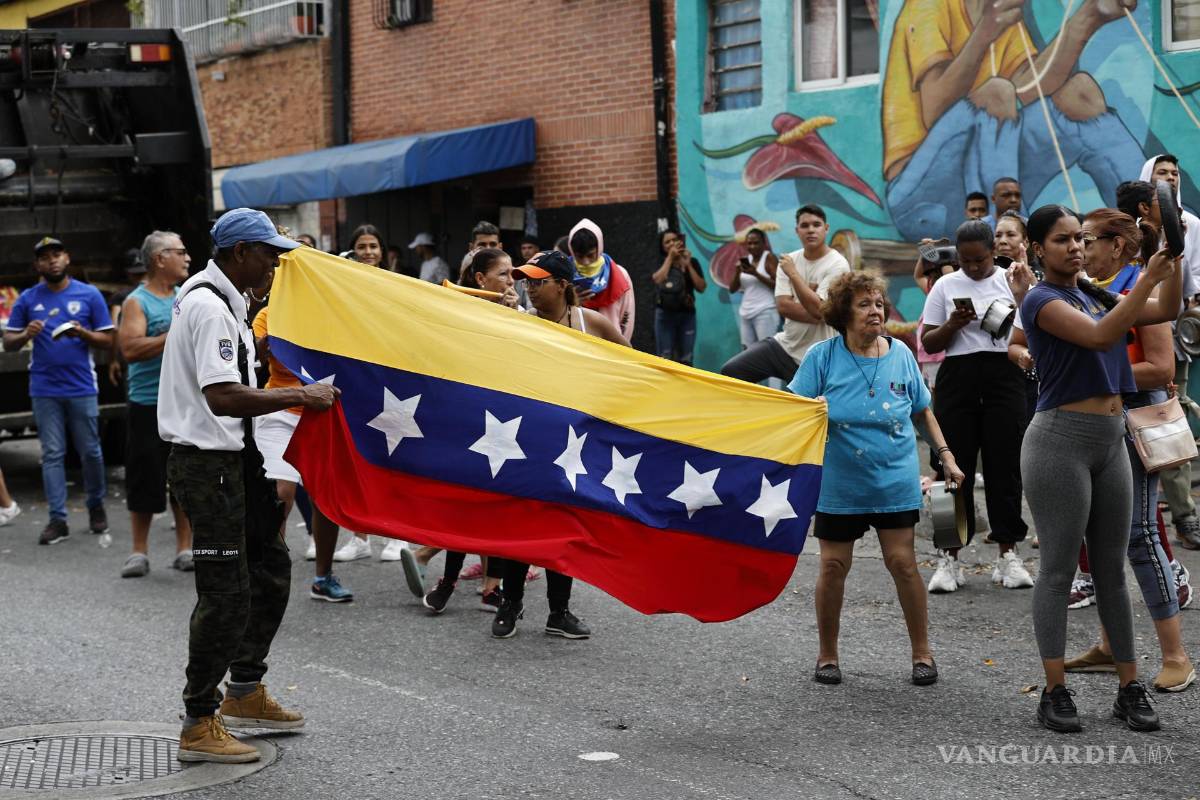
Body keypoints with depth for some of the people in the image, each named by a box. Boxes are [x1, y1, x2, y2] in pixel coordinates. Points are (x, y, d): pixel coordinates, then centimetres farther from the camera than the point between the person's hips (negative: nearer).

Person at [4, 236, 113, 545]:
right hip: (44, 390, 1)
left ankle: (96, 505, 26)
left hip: (82, 388, -1)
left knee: (90, 451, 5)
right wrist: (26, 335, -14)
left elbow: (108, 341, 4)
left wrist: (83, 334, -15)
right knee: (52, 455, 1)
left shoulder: (89, 295, 3)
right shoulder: (27, 299, 7)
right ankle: (57, 519, 3)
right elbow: (8, 343, 7)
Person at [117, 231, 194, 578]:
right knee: (145, 480, 0)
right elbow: (130, 349, -19)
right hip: (148, 405, -5)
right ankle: (139, 552, 12)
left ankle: (184, 550, 18)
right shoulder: (137, 302, -5)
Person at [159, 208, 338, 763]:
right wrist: (300, 397, -22)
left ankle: (245, 692, 31)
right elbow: (222, 398, -29)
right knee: (226, 592, -8)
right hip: (206, 463, -11)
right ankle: (199, 725, 1)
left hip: (232, 457, 11)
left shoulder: (224, 300, 15)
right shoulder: (210, 308, -19)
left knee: (269, 569, 18)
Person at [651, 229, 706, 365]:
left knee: (685, 361, 1)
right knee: (665, 360, -5)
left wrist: (688, 265, -8)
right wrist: (670, 258, -12)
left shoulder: (692, 262, 7)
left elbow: (701, 288, -4)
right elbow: (657, 279, -19)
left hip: (686, 315, 1)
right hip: (665, 315, -1)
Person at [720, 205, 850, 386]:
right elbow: (782, 306, -7)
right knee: (731, 371, -3)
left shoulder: (837, 265, -13)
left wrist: (793, 274, -19)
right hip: (785, 345, 6)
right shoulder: (789, 260, 3)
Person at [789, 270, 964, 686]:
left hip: (894, 480, 1)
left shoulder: (900, 354, 2)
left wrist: (945, 454, 9)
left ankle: (922, 653, 12)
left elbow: (923, 410, 13)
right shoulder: (822, 355, -6)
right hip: (838, 484, -1)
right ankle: (827, 655, 18)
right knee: (834, 565, 1)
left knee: (902, 562, -2)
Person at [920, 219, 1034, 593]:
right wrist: (952, 325, -10)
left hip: (1004, 376, 0)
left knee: (1004, 464, 0)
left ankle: (1008, 555, 9)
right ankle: (950, 558, 6)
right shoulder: (945, 286, 8)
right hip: (958, 377, 0)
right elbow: (928, 343, 8)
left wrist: (1021, 296, -10)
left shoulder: (1011, 280, 7)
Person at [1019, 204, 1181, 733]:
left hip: (1111, 440, 7)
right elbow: (1100, 335, -22)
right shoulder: (1042, 300, -8)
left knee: (1112, 570, 10)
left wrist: (1173, 259, -4)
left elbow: (1166, 312, 10)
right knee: (1059, 570, -3)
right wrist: (1147, 277, -26)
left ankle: (1130, 689, 14)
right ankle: (1054, 693, 2)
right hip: (1061, 438, -7)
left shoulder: (1094, 295, 15)